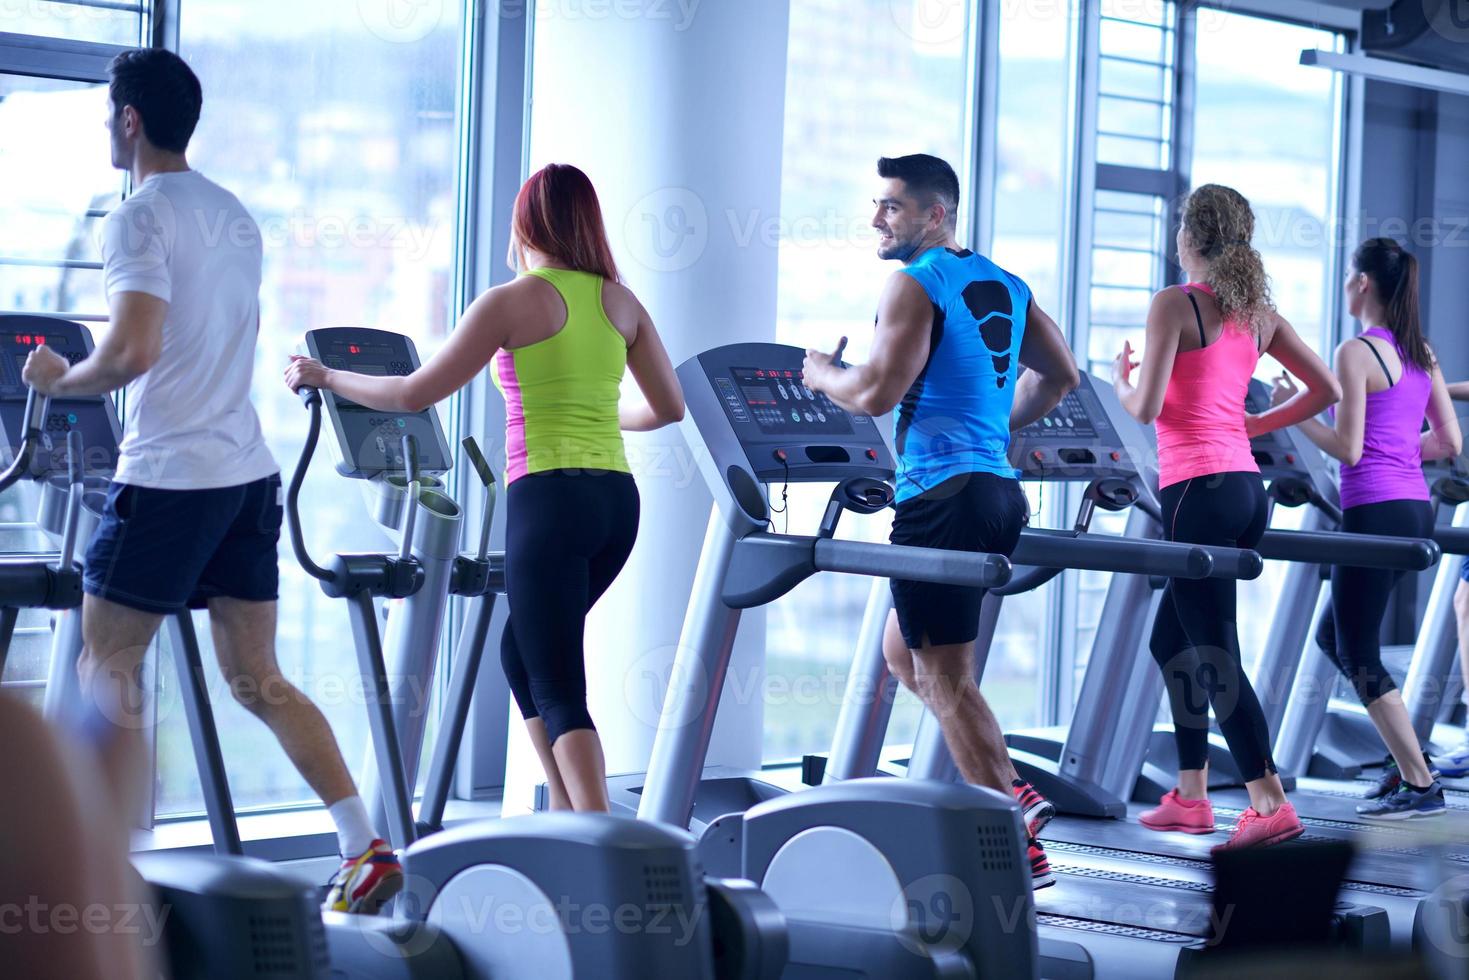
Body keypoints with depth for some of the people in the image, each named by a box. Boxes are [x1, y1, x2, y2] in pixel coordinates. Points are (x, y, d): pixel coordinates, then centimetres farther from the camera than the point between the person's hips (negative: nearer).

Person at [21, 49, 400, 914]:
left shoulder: (139, 218, -12)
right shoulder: (237, 217, 15)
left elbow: (133, 354, -22)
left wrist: (61, 380, -4)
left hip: (171, 476, -8)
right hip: (249, 471, 8)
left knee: (107, 666, 4)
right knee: (257, 679, 10)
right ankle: (367, 849, 2)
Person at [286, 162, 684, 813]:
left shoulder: (512, 302, -5)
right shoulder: (620, 302, 11)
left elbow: (413, 395, -4)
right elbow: (669, 407, 17)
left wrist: (323, 378, 9)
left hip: (548, 497, -6)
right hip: (615, 497, 6)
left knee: (559, 691, -3)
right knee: (522, 654, 23)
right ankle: (569, 817, 20)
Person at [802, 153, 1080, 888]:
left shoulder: (915, 285, -10)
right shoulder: (1006, 287, 16)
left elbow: (877, 392, -17)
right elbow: (1060, 374, 21)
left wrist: (824, 375, 3)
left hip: (943, 496, -9)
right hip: (997, 489, 9)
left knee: (944, 677, -2)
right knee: (904, 651, 21)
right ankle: (1010, 793, 13)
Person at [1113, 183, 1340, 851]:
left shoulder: (1174, 305, -9)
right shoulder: (1258, 313, 11)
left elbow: (1146, 409, -15)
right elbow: (1325, 391, 16)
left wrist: (1121, 380, 7)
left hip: (1199, 489, -8)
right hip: (1246, 487, 8)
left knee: (1215, 655, -4)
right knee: (1173, 640, 19)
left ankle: (1271, 806, -8)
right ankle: (1190, 797, 22)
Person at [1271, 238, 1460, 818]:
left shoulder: (1356, 353, -13)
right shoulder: (1422, 354, 12)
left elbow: (1348, 449, -16)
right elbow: (1449, 443, 13)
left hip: (1375, 510, -9)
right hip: (1415, 508, 9)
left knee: (1358, 655, 1)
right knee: (1334, 639, 20)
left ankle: (1420, 786, 1)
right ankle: (1407, 754, 18)